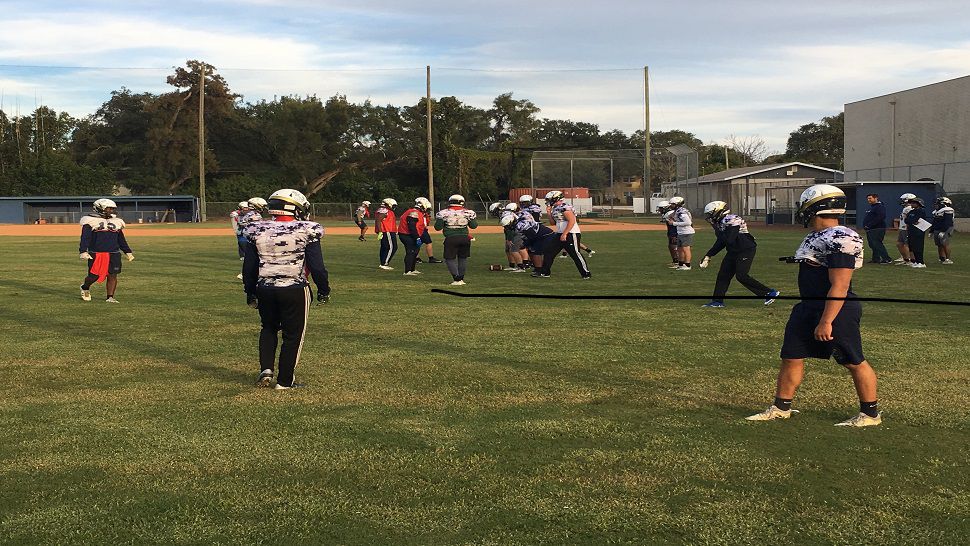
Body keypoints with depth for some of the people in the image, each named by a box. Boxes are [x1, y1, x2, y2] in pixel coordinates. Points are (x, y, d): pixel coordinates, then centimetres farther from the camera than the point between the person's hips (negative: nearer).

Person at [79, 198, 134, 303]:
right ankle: (85, 287, 29)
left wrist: (128, 252, 19)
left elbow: (121, 239, 21)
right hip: (96, 254, -5)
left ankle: (110, 297, 7)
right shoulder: (91, 221, -2)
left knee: (112, 276, -1)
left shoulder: (116, 221, 15)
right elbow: (85, 237, -7)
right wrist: (83, 251, -17)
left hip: (113, 254, 5)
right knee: (94, 276, -1)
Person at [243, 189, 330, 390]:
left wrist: (250, 292, 19)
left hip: (265, 289, 4)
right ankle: (285, 381, 15)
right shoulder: (306, 231, -8)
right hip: (294, 290, -4)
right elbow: (317, 267, -8)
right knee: (293, 335, 10)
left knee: (268, 328, 26)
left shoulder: (257, 231, 2)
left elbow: (249, 267, 7)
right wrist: (324, 290, 6)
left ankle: (266, 369, 12)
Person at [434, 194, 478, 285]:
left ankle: (457, 279, -5)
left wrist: (438, 219, 18)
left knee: (450, 259, 7)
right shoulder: (468, 212, 2)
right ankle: (461, 278, 19)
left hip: (451, 239, -2)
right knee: (463, 258, 18)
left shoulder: (443, 213, -2)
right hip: (464, 238, 2)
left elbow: (438, 227, -1)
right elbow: (474, 226, 8)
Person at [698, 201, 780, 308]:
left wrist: (718, 231, -20)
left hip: (746, 250, -10)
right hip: (734, 252, 10)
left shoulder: (731, 221, -20)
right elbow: (720, 243, 15)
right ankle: (717, 301, 14)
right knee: (723, 274, 6)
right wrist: (708, 256, 13)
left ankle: (770, 293, -7)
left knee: (741, 276, -16)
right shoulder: (720, 223, 9)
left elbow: (729, 240, -28)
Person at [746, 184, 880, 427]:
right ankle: (781, 408, 24)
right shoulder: (817, 237, 11)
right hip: (809, 307, 10)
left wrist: (826, 322, -25)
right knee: (791, 358, 12)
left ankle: (870, 414, 18)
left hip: (836, 309, -10)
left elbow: (839, 287, -24)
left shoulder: (840, 240, -20)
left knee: (854, 362, 4)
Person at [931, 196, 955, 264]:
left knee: (945, 244, -10)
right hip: (936, 230, 9)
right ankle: (942, 259, 12)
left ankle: (948, 259, -6)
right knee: (939, 245, 8)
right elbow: (934, 223, 24)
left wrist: (943, 231, -24)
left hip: (944, 230, -9)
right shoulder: (936, 211, 18)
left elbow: (947, 223, -18)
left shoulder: (947, 211, -11)